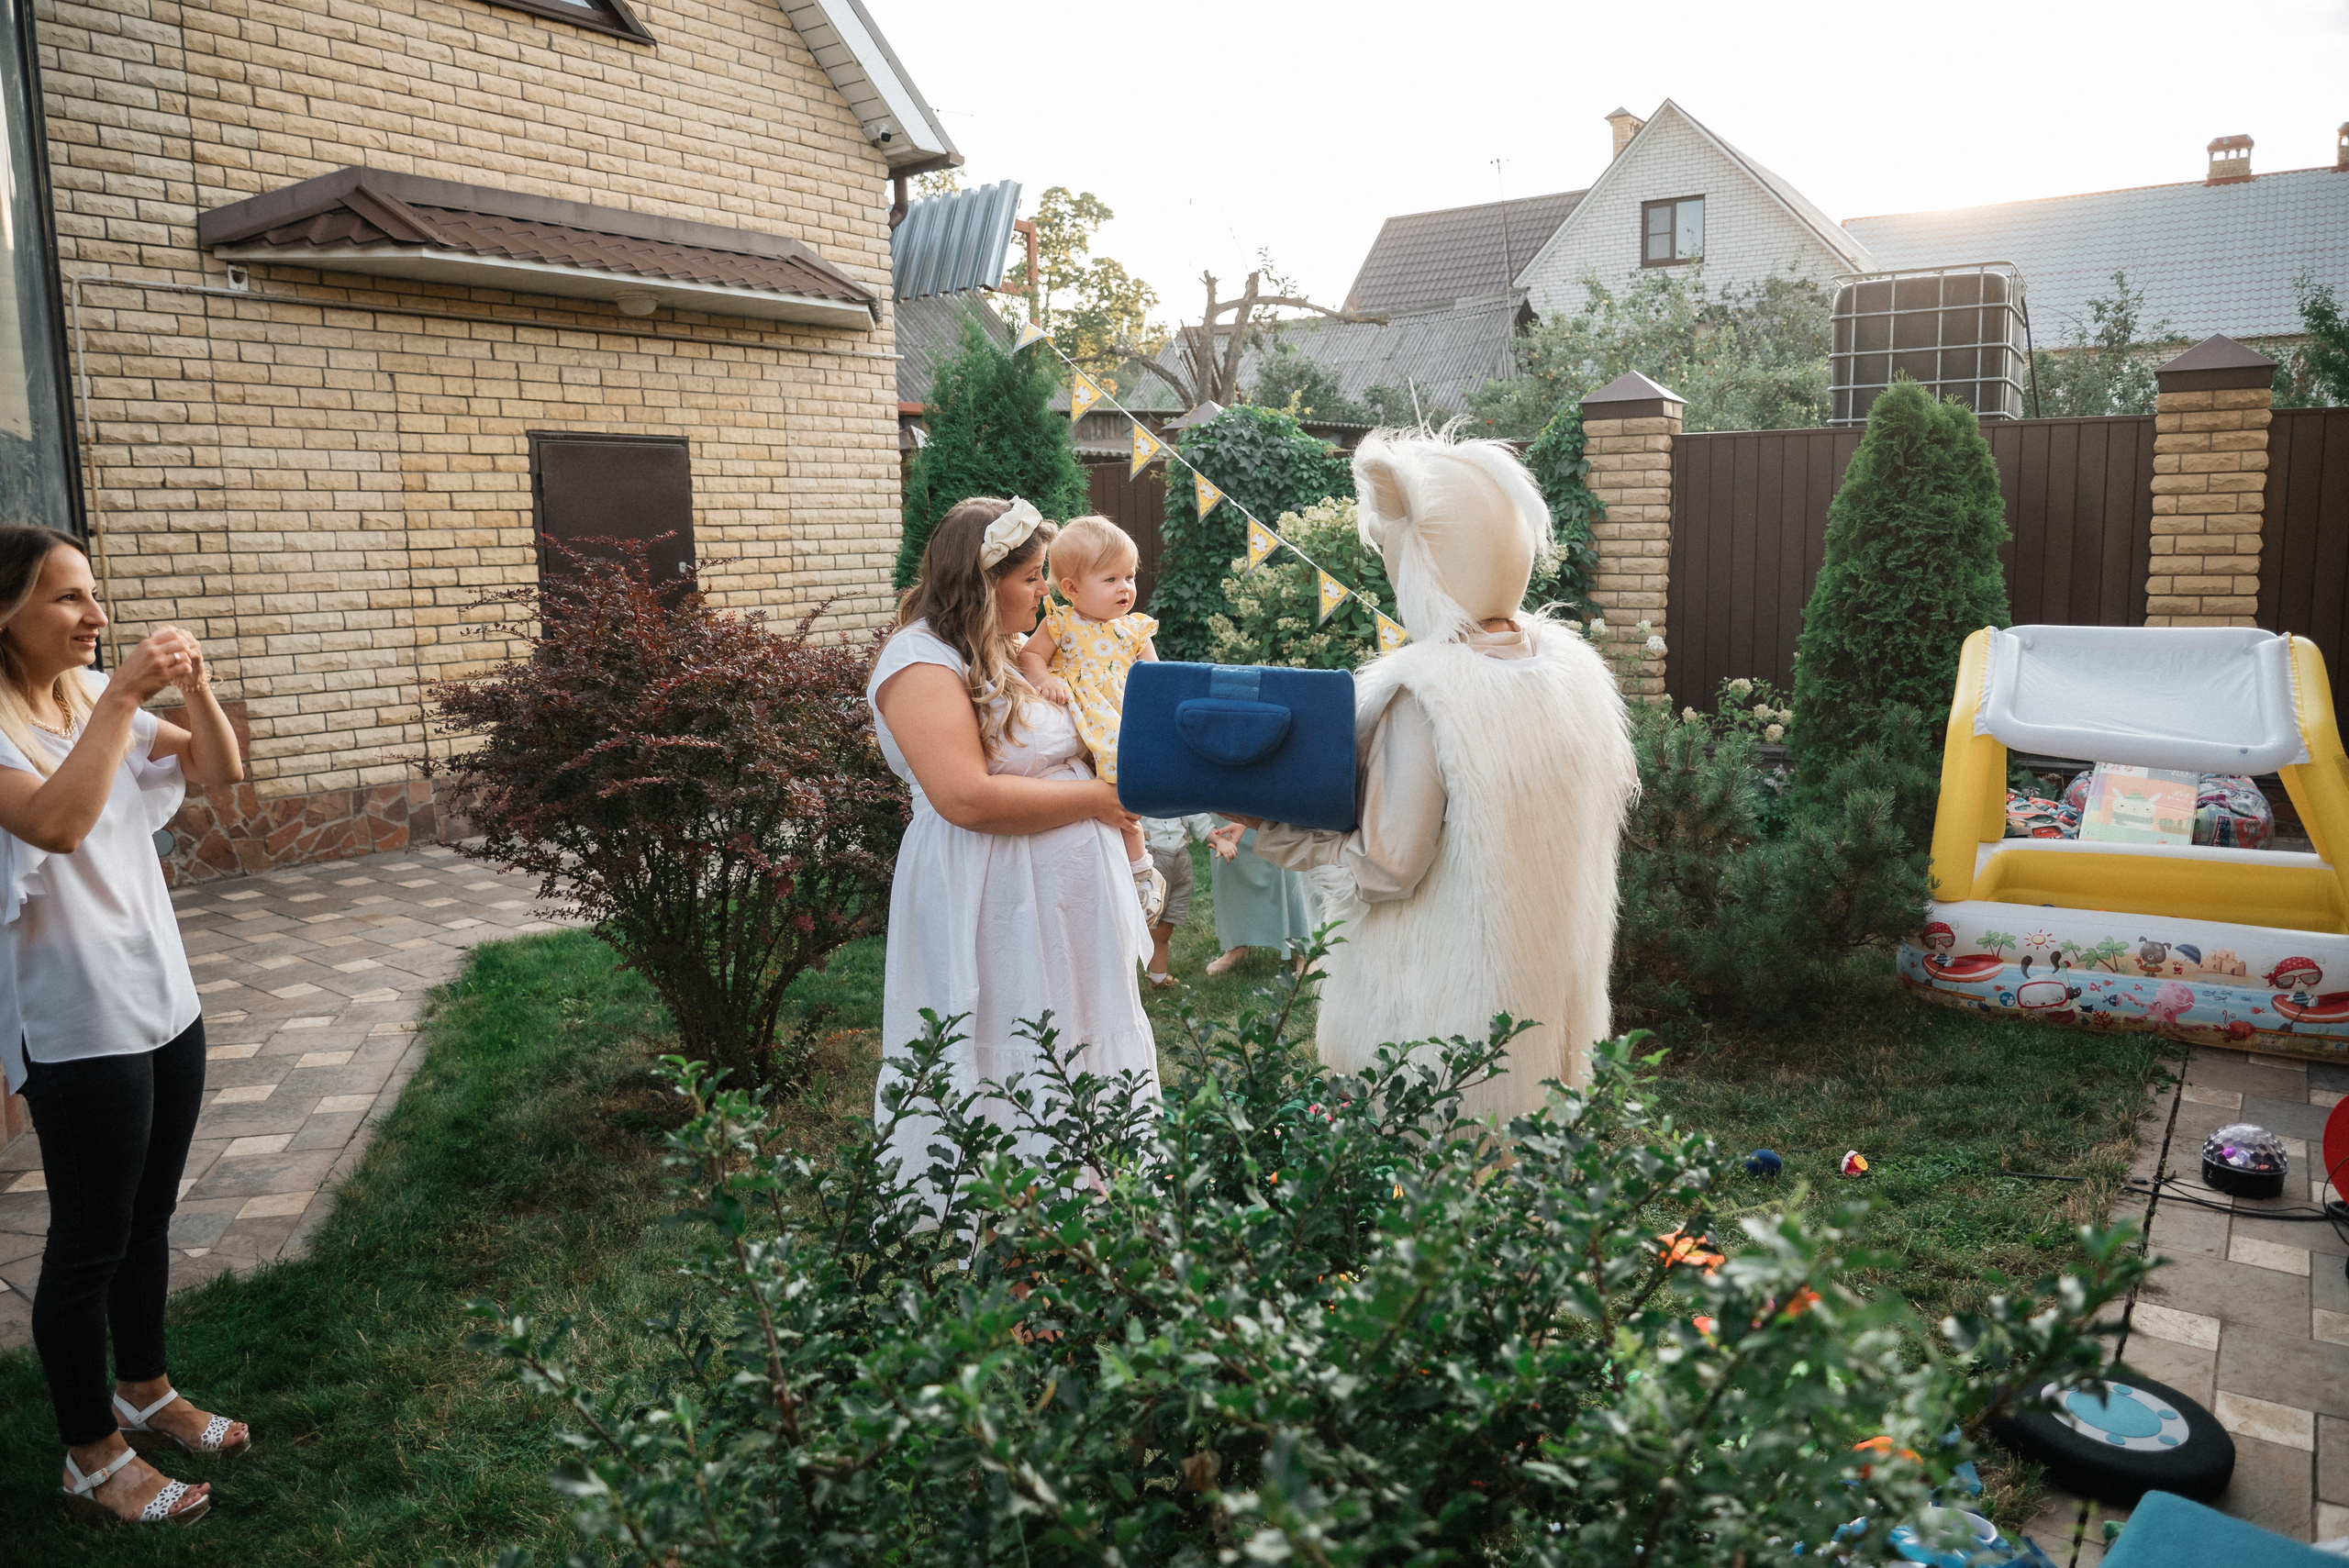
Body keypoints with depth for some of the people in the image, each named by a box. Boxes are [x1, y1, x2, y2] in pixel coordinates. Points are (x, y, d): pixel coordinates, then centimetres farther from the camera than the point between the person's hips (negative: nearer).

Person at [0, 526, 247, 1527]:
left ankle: (146, 1392, 38)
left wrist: (194, 686, -12)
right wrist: (121, 700, -29)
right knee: (90, 1243, 6)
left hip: (164, 999, 7)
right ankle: (92, 1454, 22)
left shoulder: (98, 696, 6)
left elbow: (220, 771, 4)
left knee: (149, 1218, 20)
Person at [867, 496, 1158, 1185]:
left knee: (1078, 1064, 15)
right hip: (993, 915, -9)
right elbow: (968, 797, -26)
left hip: (1062, 906, 9)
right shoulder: (921, 663, -15)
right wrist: (1093, 800, -17)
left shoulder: (1005, 653, 14)